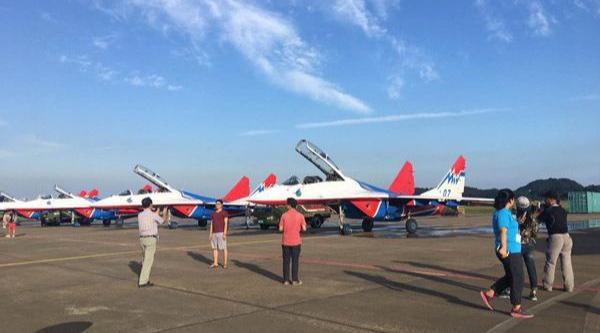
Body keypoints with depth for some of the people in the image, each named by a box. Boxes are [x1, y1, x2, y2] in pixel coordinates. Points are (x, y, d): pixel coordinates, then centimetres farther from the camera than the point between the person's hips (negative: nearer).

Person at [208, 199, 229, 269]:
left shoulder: (224, 213, -4)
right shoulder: (213, 213, 14)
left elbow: (226, 223, -9)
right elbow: (212, 224, 16)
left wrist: (225, 233, -16)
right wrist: (210, 233, 10)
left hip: (221, 233, -6)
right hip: (214, 233, 6)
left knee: (224, 248, -2)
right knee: (214, 248, 6)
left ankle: (225, 263, 4)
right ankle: (215, 263, 12)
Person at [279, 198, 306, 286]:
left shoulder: (284, 215, -4)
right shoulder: (300, 215, -6)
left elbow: (280, 229, -4)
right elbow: (304, 228, -6)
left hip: (285, 242, 1)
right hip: (296, 242, -1)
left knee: (286, 261, 8)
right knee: (295, 261, 6)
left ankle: (286, 280, 12)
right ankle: (295, 280, 9)